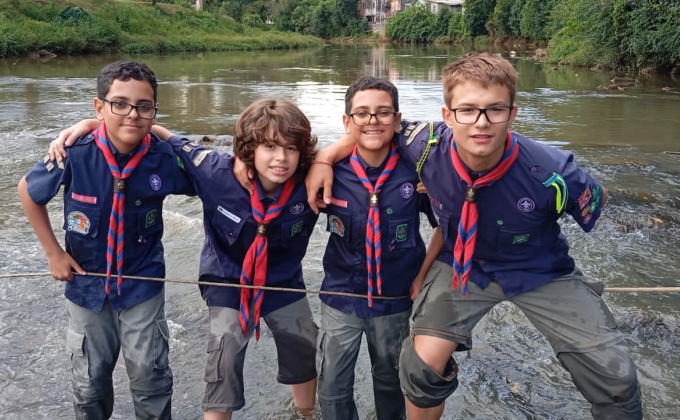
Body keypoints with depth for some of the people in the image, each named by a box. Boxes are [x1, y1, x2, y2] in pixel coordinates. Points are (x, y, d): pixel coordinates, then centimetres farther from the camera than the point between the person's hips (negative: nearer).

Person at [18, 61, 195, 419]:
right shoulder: (75, 155, -21)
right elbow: (28, 191, -1)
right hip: (87, 282, 1)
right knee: (89, 380, 17)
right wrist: (53, 252, -2)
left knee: (150, 378, 8)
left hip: (143, 283, 0)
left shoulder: (165, 157, -20)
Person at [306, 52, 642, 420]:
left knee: (617, 380, -3)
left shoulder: (551, 174, -33)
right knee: (422, 364, -13)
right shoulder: (428, 145, -27)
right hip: (461, 265, 1)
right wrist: (326, 157, -15)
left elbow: (596, 200, -10)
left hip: (539, 270, -1)